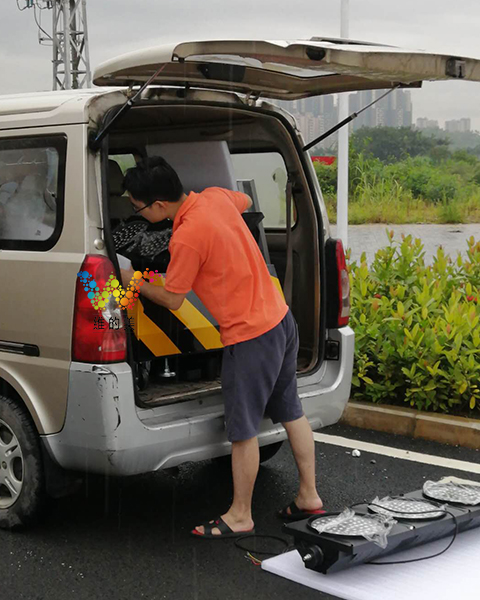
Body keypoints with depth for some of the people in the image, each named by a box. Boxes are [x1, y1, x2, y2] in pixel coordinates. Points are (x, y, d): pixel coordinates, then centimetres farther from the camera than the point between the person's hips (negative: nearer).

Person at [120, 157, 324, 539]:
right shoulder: (216, 196, 0)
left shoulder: (186, 238, -24)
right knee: (291, 411, 19)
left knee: (243, 430, 5)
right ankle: (309, 496, 31)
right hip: (280, 319, 9)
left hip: (250, 337, -9)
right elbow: (246, 201, 25)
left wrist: (132, 281, 5)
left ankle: (240, 516, 19)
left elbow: (173, 300, -10)